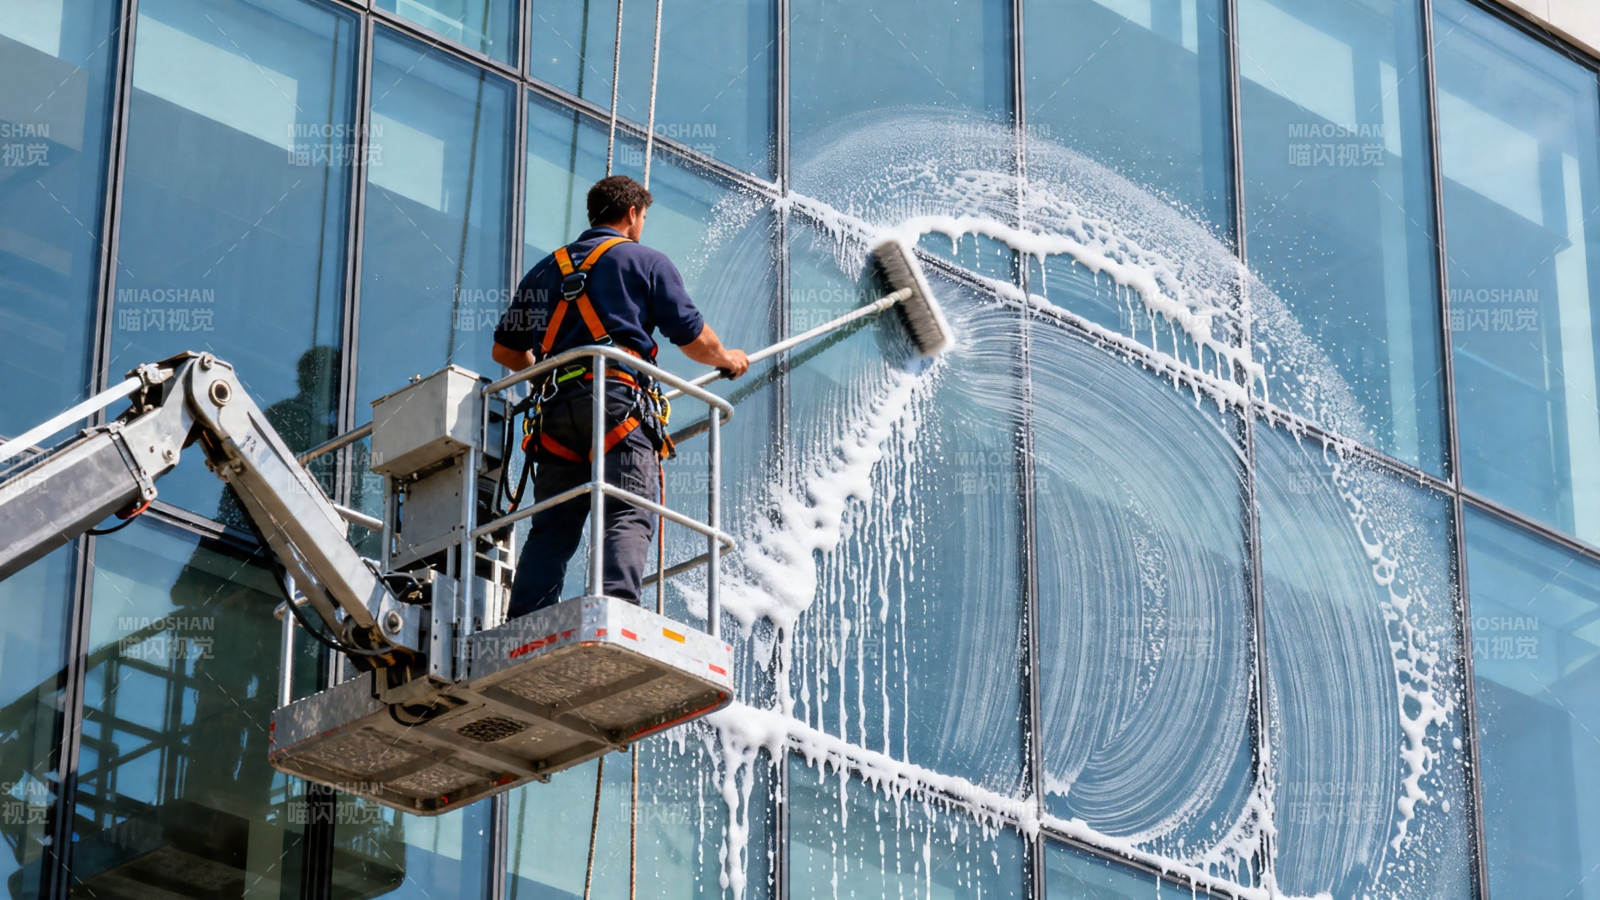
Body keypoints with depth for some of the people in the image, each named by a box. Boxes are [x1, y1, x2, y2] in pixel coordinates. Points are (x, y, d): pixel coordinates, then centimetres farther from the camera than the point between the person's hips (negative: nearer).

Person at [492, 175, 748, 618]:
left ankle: (524, 625, -7)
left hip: (556, 411, 5)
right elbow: (693, 339, 10)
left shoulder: (545, 270, 24)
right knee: (628, 516, -14)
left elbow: (505, 351, 28)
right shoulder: (646, 261, 10)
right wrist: (727, 359, 31)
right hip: (618, 400, -5)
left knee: (551, 528, 4)